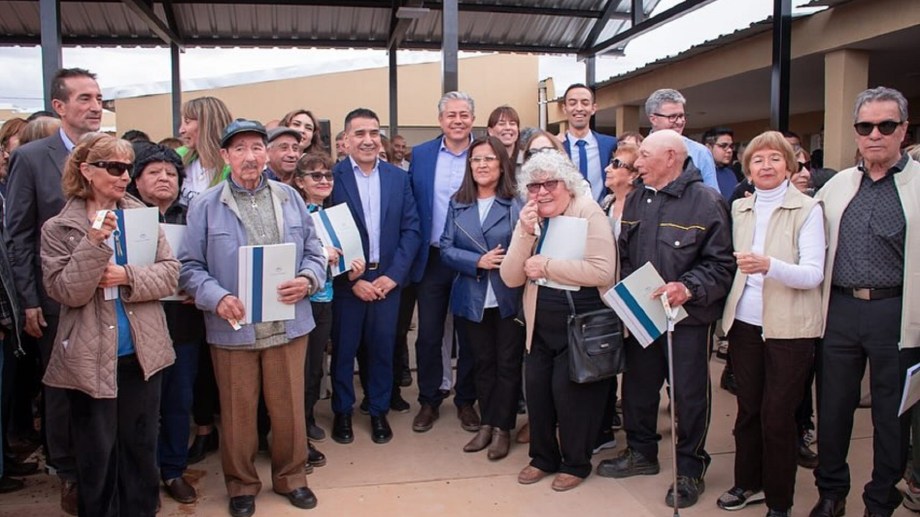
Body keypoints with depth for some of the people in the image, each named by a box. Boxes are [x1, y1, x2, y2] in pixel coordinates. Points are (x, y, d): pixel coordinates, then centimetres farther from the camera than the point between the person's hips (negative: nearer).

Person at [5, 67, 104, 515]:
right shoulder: (30, 157, -4)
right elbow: (18, 235, -3)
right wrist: (29, 301, -7)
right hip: (57, 297, -2)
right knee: (61, 388, 11)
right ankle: (69, 473, 27)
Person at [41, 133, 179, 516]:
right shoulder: (58, 228, -5)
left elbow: (170, 273, -2)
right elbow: (65, 292, -14)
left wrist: (128, 277, -18)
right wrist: (94, 243, -24)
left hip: (143, 352, 3)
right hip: (91, 358, -3)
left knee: (141, 447, 17)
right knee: (97, 454, 11)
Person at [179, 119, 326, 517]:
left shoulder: (289, 197, 6)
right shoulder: (205, 206, -2)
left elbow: (314, 252, 9)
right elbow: (189, 267, -4)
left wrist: (307, 280, -12)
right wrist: (217, 298, -20)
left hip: (288, 325, 2)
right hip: (232, 328, -2)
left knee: (289, 408, 13)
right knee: (238, 413, 11)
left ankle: (291, 477, 33)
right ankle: (241, 484, 32)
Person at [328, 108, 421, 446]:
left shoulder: (399, 178, 4)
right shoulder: (332, 177, -6)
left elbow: (411, 229, 2)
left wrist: (393, 275, -8)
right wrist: (353, 279, -12)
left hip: (387, 279, 2)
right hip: (347, 279, -2)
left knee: (382, 348, 11)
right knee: (344, 348, 9)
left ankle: (379, 411, 26)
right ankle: (342, 412, 26)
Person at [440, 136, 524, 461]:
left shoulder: (516, 205, -5)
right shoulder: (457, 204, 6)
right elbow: (446, 250, 0)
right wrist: (478, 261, -14)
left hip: (508, 298, -3)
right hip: (472, 299, 3)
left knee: (507, 364, 7)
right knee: (482, 363, 14)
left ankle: (502, 428, 21)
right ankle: (487, 423, 28)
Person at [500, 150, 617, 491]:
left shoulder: (590, 214, -11)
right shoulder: (529, 222, 5)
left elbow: (602, 271, -24)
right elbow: (510, 278, -3)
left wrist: (546, 266, -18)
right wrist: (525, 233, -16)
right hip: (541, 327, 6)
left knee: (568, 390, -3)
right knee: (536, 390, 8)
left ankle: (576, 463, 20)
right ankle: (543, 457, 30)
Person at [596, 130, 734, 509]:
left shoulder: (706, 201, -10)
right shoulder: (635, 201, 10)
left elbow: (722, 264, -14)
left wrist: (689, 288, -27)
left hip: (688, 318, -6)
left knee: (688, 395, 5)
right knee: (637, 386, 16)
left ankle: (690, 469, 23)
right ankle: (641, 453, 36)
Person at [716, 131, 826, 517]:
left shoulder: (808, 210, -6)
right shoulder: (739, 209, 9)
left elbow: (813, 274, -16)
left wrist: (768, 265, -31)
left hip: (789, 328, -4)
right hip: (744, 323, 4)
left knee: (777, 415, 2)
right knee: (748, 408, 14)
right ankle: (748, 482, 31)